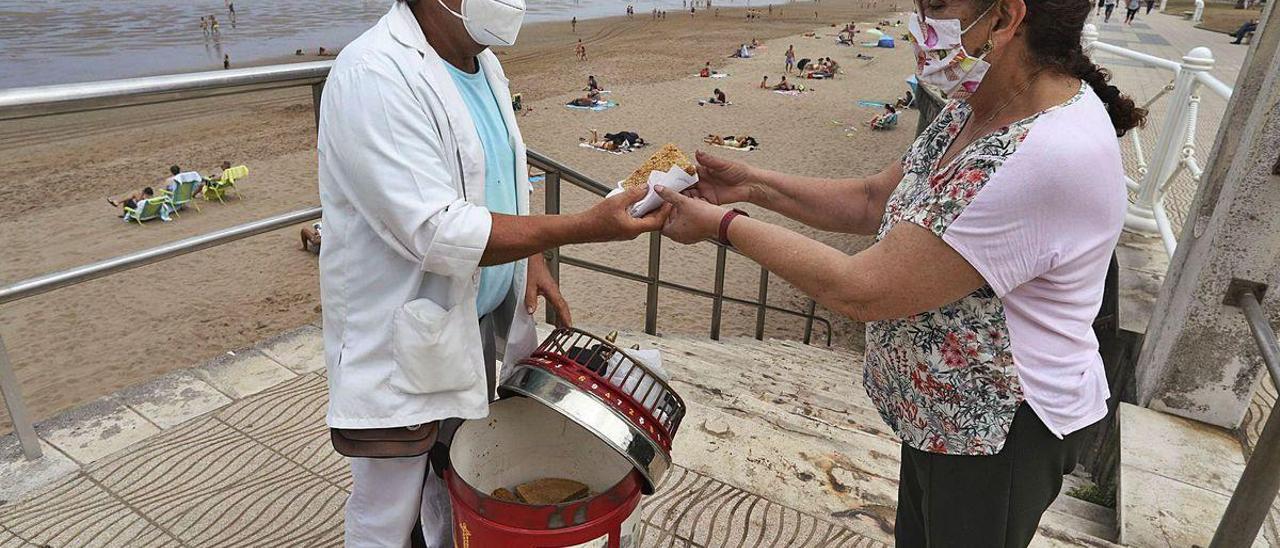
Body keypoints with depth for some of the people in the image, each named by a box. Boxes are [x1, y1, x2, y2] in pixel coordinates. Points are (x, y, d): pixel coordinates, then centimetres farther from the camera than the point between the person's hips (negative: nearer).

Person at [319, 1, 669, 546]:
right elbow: (435, 231, -29)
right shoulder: (374, 76, -23)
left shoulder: (483, 62, 6)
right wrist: (582, 227, -30)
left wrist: (531, 259, 3)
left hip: (477, 323, 8)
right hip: (402, 340, -7)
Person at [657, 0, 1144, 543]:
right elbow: (873, 201, 5)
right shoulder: (977, 106, -4)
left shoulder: (1049, 158, -34)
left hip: (1005, 427, -8)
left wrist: (723, 224, -22)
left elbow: (861, 292, -32)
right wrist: (753, 184, -4)